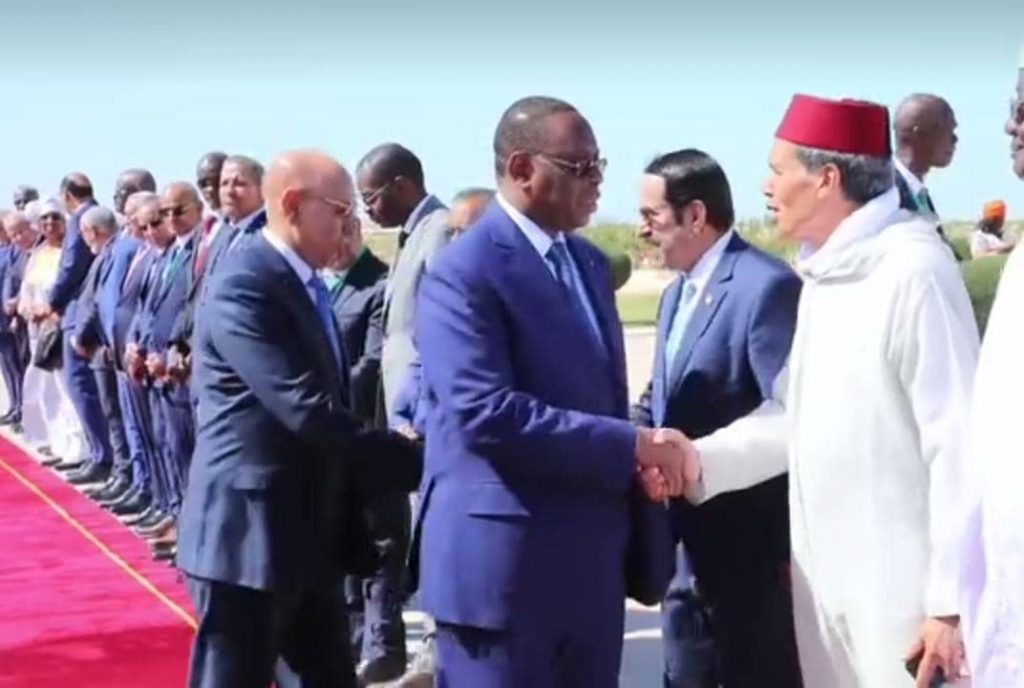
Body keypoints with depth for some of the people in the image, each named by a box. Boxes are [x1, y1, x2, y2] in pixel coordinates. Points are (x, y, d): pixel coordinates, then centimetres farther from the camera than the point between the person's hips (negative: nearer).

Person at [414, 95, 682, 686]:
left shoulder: (592, 263, 14)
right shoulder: (464, 273, -14)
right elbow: (484, 412, -24)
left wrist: (642, 457, -4)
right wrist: (631, 445, -22)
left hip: (592, 560, 8)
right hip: (502, 563, -8)